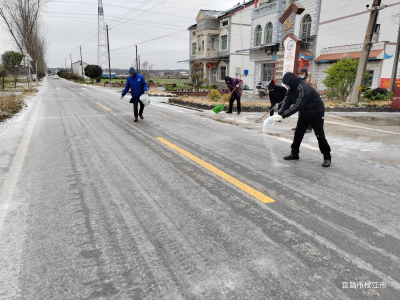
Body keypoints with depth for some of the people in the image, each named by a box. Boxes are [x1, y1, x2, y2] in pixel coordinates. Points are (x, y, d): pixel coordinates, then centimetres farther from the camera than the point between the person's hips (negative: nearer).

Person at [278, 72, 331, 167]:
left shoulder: (303, 89, -31)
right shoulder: (292, 89, -3)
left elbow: (297, 106, -36)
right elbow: (287, 101, -4)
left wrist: (284, 115, -35)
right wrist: (281, 112, -22)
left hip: (316, 113, -8)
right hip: (304, 113, 8)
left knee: (320, 135, -5)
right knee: (298, 133, 9)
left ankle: (327, 157, 5)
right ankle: (294, 153, 21)